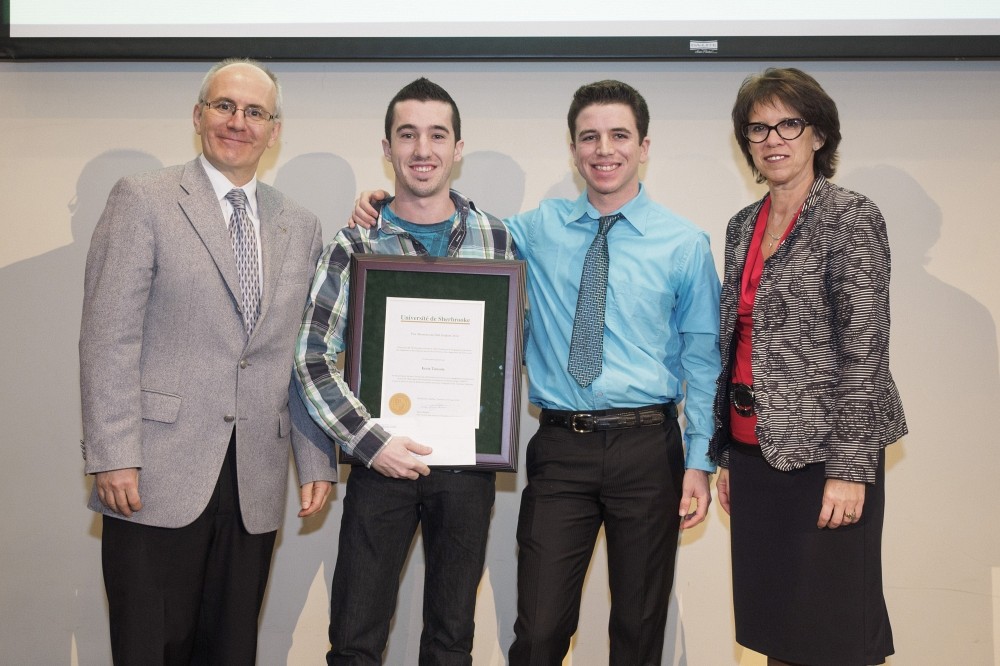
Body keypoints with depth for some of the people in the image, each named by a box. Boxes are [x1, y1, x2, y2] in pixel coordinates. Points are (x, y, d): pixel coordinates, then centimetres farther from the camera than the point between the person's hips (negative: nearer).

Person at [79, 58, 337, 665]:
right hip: (157, 478, -3)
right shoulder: (143, 199, 1)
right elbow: (109, 337, -6)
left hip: (255, 489, 4)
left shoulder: (301, 228, 13)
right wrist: (113, 456, -12)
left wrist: (318, 462, 8)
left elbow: (307, 360, 13)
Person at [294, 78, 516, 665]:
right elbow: (314, 358, -5)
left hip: (467, 462, 2)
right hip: (382, 459, -1)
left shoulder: (496, 238, 4)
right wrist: (370, 441, -14)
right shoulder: (354, 246, -2)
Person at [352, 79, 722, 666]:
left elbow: (703, 357, 2)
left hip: (647, 447, -1)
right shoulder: (541, 228, 6)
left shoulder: (685, 243, 1)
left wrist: (700, 461, -3)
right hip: (560, 447, 1)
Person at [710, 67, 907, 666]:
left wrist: (849, 466, -18)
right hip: (755, 449, 6)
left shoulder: (852, 218, -7)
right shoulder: (743, 226, 12)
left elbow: (865, 348, -13)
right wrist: (726, 453, 14)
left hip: (821, 452, -6)